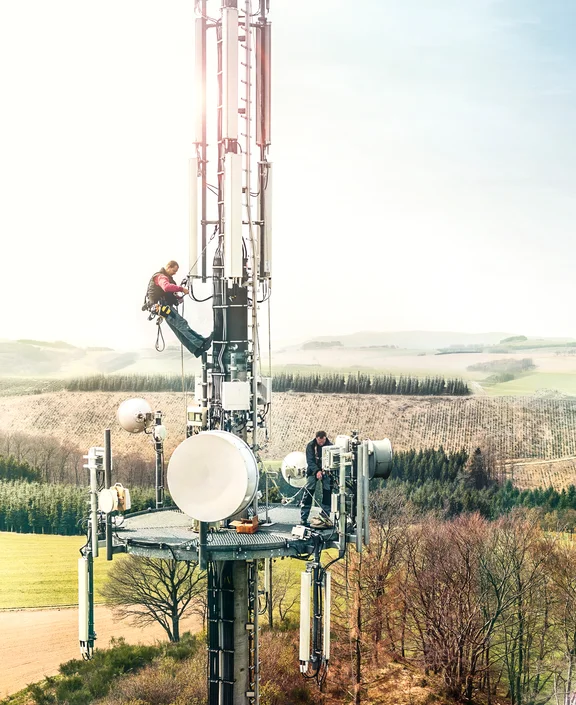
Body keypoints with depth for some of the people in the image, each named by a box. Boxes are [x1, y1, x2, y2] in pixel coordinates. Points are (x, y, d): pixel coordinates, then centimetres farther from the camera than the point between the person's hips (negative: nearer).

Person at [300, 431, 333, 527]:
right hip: (313, 471, -1)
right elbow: (310, 461, -14)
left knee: (327, 493, -5)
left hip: (326, 471, 1)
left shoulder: (330, 446, -6)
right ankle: (303, 518, -7)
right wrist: (317, 471, -30)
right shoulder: (311, 446, -8)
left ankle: (325, 518, 3)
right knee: (308, 492, -9)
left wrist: (327, 470, -27)